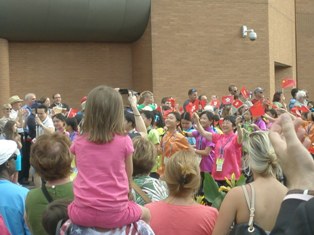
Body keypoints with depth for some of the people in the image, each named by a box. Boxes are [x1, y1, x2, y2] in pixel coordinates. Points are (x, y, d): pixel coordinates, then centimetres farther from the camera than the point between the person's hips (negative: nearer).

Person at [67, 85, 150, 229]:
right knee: (145, 213, 31)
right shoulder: (124, 141, -7)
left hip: (82, 213, 2)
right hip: (115, 213, -2)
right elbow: (128, 178, 3)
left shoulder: (79, 142, 1)